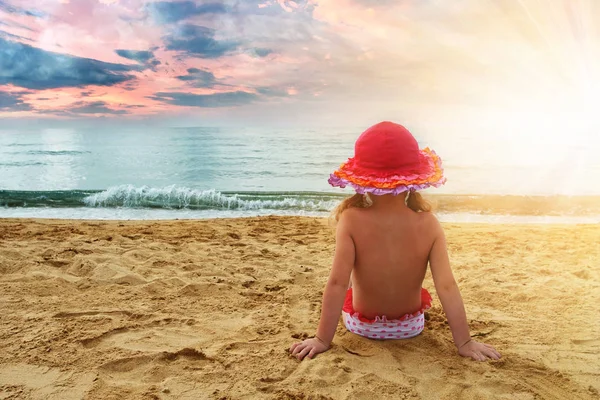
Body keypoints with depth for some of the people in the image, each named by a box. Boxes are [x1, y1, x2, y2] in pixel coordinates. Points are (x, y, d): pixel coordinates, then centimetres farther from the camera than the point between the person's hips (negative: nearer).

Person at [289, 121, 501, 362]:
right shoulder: (428, 224, -23)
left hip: (362, 325, -1)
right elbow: (447, 286, -25)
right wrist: (464, 342, -16)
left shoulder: (351, 220, -28)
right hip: (411, 326, 1)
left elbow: (337, 283, -29)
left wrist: (322, 339, -22)